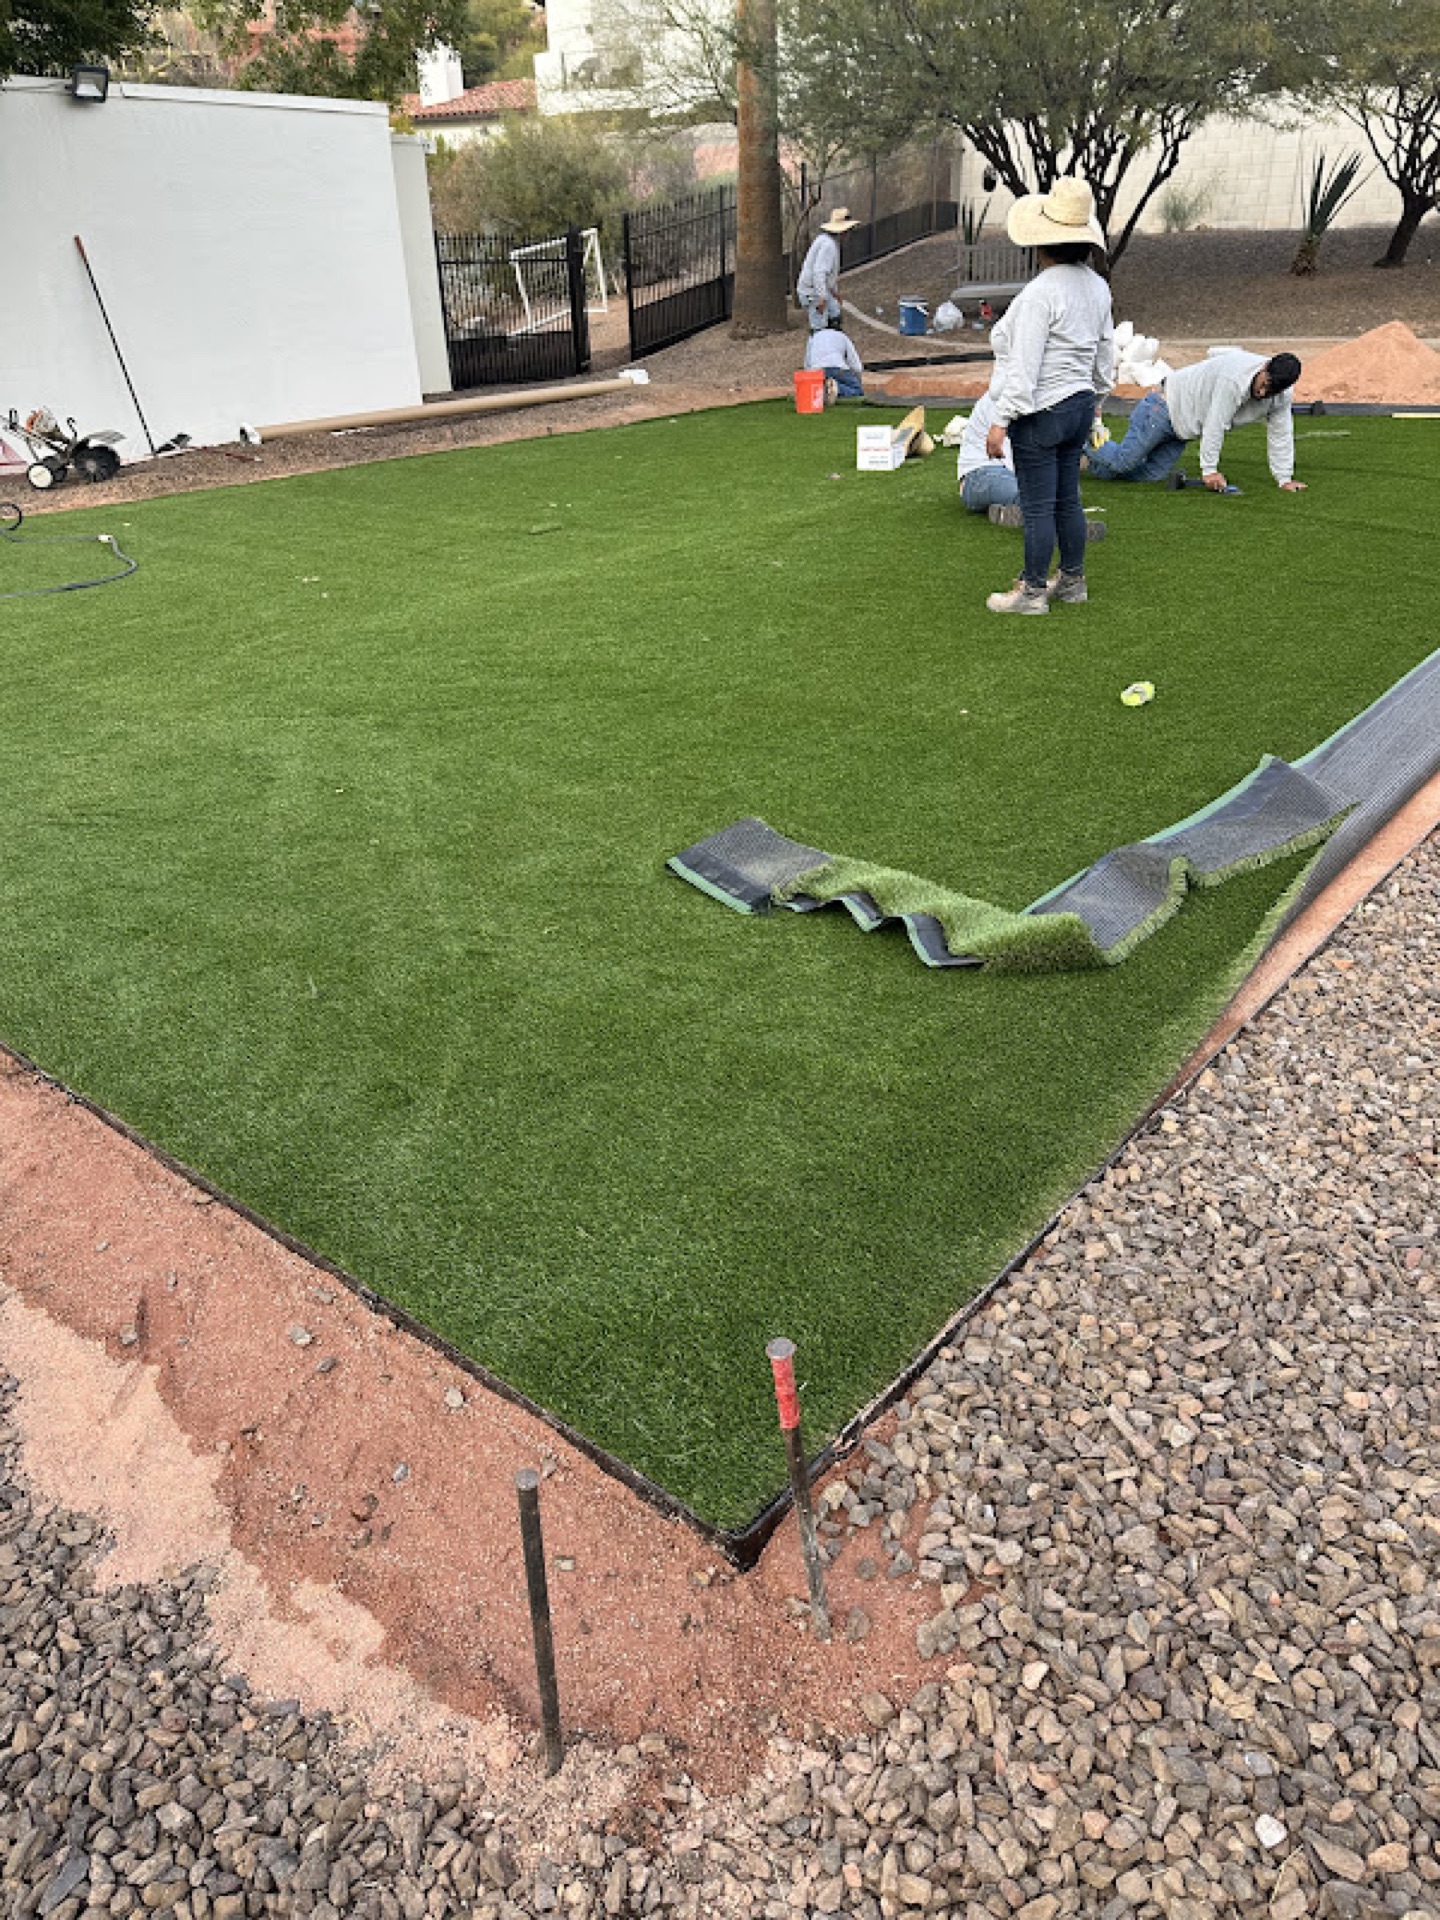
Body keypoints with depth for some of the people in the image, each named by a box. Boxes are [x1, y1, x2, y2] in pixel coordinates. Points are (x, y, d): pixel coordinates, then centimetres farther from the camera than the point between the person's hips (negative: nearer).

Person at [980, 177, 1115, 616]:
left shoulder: (1040, 292, -18)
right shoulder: (1097, 287, 9)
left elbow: (1024, 366, -21)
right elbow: (1105, 355, 17)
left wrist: (1001, 420, -18)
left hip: (1042, 411, -9)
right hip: (1079, 405, 9)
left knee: (1037, 506, -2)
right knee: (1067, 499, 16)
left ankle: (1033, 591, 6)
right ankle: (1073, 581, 26)